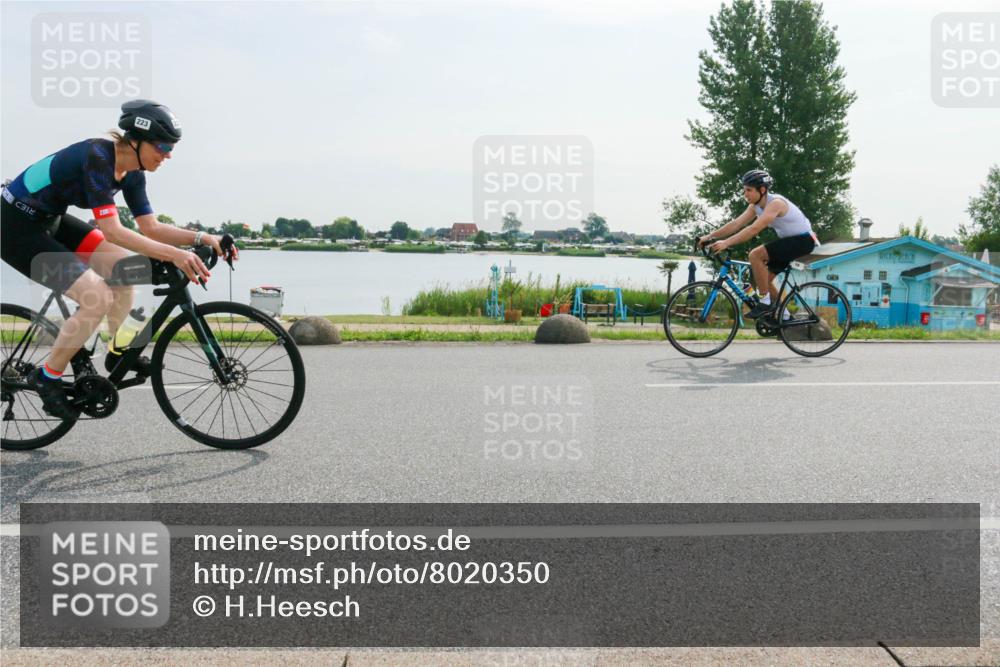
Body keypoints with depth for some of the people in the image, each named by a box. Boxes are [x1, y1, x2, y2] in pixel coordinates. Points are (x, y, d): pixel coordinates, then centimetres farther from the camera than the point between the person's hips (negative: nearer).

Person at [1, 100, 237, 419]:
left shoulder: (132, 172, -2)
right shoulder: (97, 157, -27)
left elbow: (151, 228, 0)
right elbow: (112, 231, -33)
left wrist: (201, 238, -14)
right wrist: (174, 254, -41)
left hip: (50, 219, 9)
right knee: (98, 296, -17)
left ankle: (118, 353, 19)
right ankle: (48, 377, 0)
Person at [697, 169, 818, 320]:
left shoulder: (775, 203, -26)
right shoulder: (755, 206, 2)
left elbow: (754, 229, -37)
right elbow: (736, 224, -5)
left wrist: (726, 243, -43)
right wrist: (709, 236, -15)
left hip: (804, 240, -9)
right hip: (790, 241, 9)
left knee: (755, 255, -24)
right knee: (763, 278, 6)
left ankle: (765, 303, -16)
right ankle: (784, 316, 18)